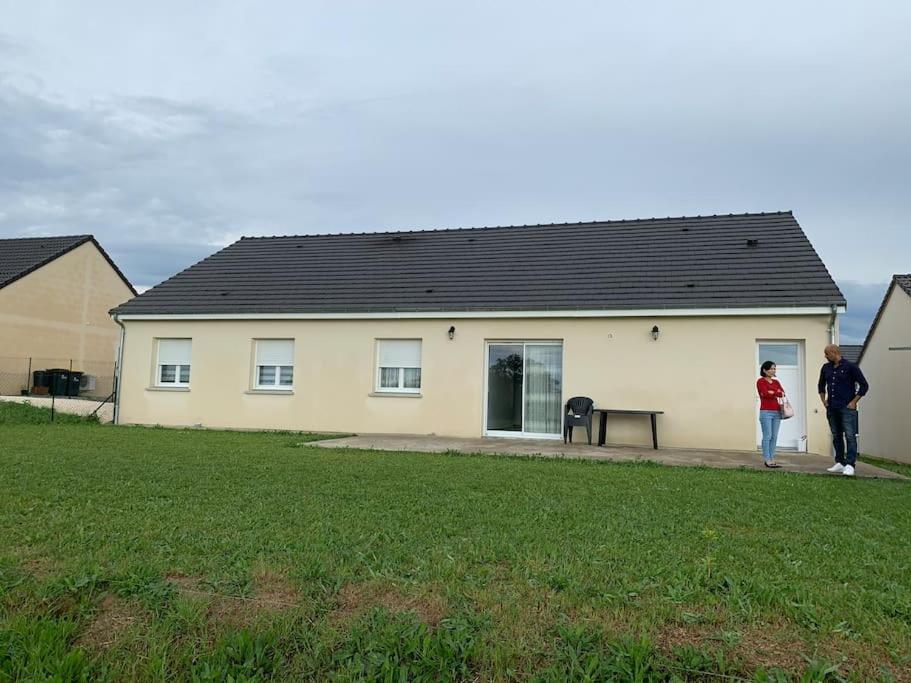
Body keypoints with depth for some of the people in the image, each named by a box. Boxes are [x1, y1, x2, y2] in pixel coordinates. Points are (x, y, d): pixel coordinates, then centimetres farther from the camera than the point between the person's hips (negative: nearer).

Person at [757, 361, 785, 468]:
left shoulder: (776, 382, 17)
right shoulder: (760, 381, -2)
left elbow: (783, 393, 5)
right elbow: (766, 393, -16)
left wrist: (773, 392, -10)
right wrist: (777, 393, -4)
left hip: (777, 412, 6)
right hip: (766, 412, -6)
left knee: (774, 437, 5)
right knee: (767, 436, -7)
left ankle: (772, 459, 9)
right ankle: (767, 460, -4)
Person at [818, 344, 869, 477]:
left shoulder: (850, 367, -5)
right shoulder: (826, 368, 11)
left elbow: (864, 385, -3)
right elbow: (821, 385, 27)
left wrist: (854, 402, -8)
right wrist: (823, 400, 15)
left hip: (847, 408, -6)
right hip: (831, 408, 6)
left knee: (850, 436, -9)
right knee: (836, 436, 10)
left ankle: (850, 465, -13)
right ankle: (840, 463, 16)